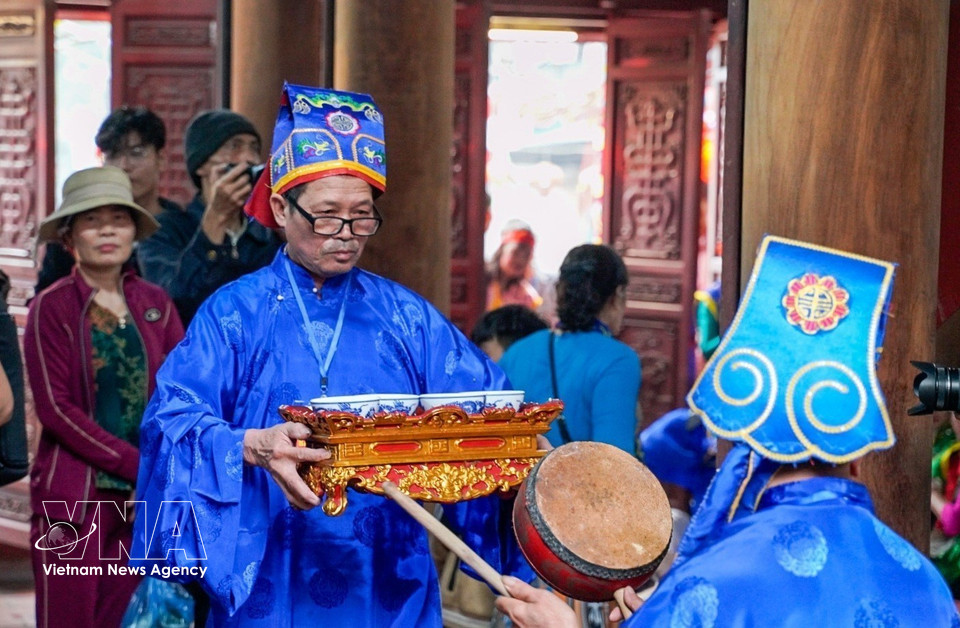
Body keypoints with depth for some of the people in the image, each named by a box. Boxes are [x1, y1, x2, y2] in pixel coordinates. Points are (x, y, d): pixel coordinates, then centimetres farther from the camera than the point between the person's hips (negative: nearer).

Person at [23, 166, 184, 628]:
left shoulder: (154, 304, 7)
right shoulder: (52, 308, -4)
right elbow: (55, 408, -9)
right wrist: (140, 465, -13)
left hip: (144, 497, 4)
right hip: (74, 496, -3)